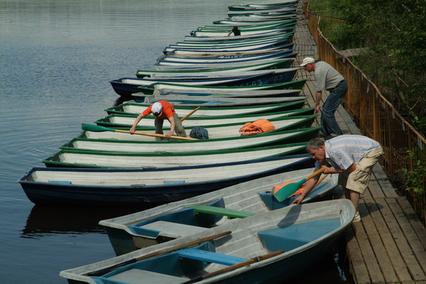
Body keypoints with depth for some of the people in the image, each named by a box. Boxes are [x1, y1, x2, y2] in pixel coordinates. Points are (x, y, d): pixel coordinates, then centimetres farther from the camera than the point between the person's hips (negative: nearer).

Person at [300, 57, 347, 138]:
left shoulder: (318, 72, -19)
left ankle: (336, 134, -14)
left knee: (327, 111, -13)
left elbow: (319, 91, -18)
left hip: (338, 88, -11)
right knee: (325, 109, 13)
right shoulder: (319, 63, 12)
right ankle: (326, 132, 16)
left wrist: (317, 105, -9)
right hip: (341, 86, 11)